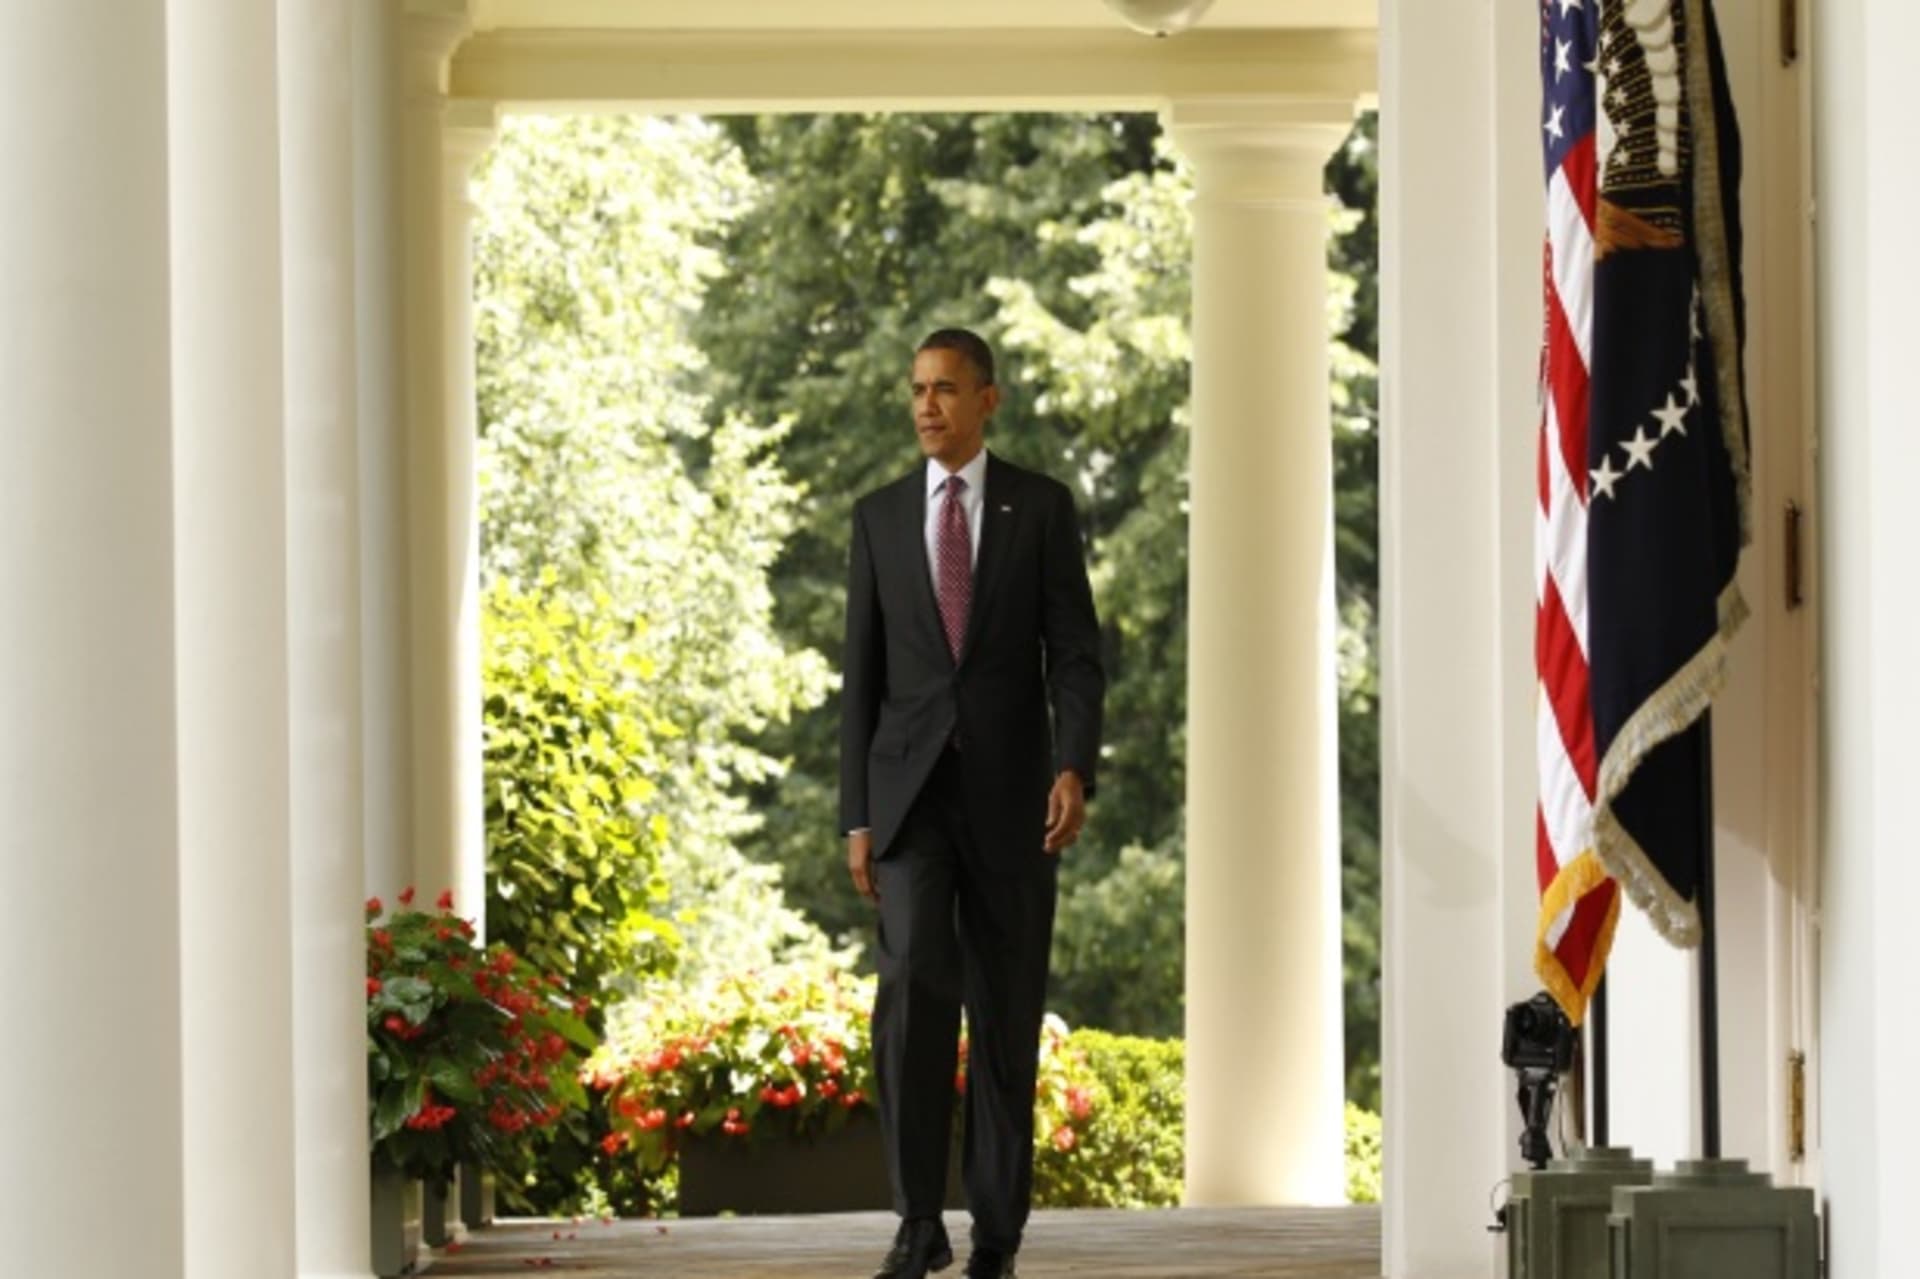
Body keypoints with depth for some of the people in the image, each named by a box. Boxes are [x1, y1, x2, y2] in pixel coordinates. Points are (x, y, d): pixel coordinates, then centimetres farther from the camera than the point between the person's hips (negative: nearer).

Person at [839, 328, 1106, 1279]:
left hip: (1011, 796, -1)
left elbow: (1075, 655, -4)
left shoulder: (1042, 508, 2)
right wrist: (855, 816, 3)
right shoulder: (879, 517, 8)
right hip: (910, 791, 1)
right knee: (915, 983, -17)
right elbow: (861, 674, 8)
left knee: (1007, 1011, 3)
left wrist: (1074, 769, -21)